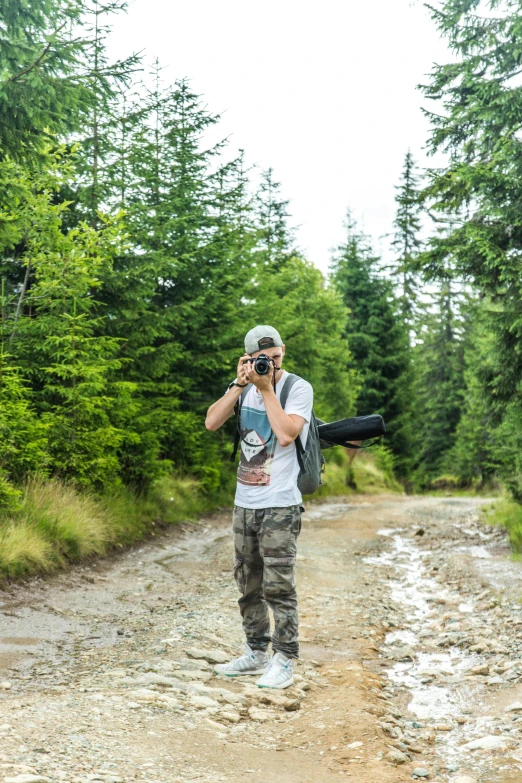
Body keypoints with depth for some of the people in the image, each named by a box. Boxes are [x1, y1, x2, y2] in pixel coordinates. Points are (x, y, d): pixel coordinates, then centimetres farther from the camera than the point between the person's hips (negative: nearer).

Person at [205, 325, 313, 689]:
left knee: (278, 587, -5)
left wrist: (266, 387, -15)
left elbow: (286, 435, -20)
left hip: (280, 507, -6)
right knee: (249, 585, 13)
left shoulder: (299, 388, -7)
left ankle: (284, 661, 5)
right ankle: (256, 653, 24)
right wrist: (239, 385, -11)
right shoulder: (245, 388, 8)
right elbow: (212, 422, -2)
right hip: (244, 504, 6)